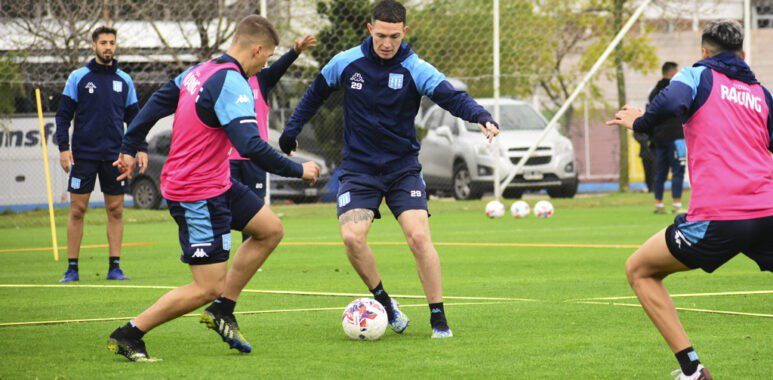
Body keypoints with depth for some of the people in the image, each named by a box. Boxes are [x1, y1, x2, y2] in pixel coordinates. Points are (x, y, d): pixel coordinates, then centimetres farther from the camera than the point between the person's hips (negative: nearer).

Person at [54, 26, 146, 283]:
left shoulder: (124, 80, 10)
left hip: (114, 155, 2)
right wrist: (63, 148, -8)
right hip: (83, 154, -2)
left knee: (116, 211, 1)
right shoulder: (78, 77, 2)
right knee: (77, 210, -2)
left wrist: (141, 149, 4)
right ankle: (72, 268, 3)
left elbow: (133, 117, 14)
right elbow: (63, 115, 2)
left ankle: (114, 267, 6)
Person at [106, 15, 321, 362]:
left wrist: (129, 148, 26)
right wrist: (298, 171, -18)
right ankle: (127, 336, 1)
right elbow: (251, 147, -29)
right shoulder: (232, 84, -22)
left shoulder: (199, 71, 7)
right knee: (207, 288, -7)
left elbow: (156, 104, 16)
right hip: (198, 195, -10)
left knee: (270, 230, 15)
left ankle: (222, 311, 16)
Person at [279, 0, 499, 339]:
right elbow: (316, 93, 16)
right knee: (352, 236, -20)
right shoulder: (346, 63, -2)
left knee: (419, 236, -17)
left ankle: (438, 318, -5)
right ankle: (384, 302, 2)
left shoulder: (415, 70, -9)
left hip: (403, 167, -1)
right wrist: (292, 130, 20)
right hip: (358, 168, 1)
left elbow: (452, 97, -23)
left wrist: (482, 116, -42)